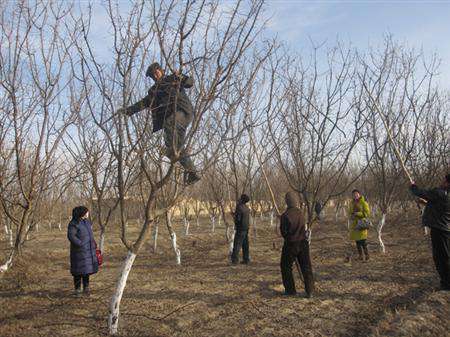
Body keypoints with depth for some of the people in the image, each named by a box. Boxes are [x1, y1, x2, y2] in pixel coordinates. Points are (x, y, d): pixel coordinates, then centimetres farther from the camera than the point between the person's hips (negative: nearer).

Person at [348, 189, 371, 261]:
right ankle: (360, 255, 16)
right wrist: (351, 216, -4)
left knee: (362, 240, -10)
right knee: (357, 240, 7)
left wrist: (357, 214, -19)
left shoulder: (364, 203, -6)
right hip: (354, 224, 6)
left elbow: (367, 213, -10)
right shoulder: (352, 203, 10)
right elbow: (350, 212, 18)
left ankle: (366, 255, 3)